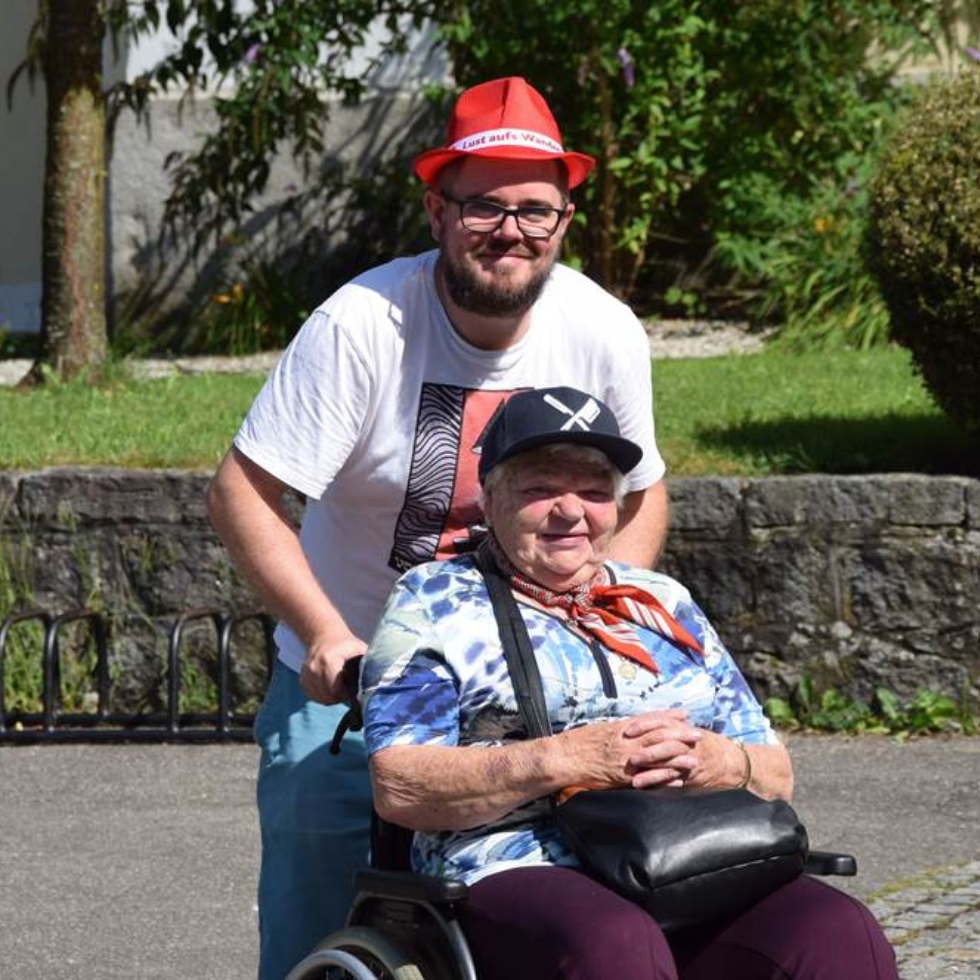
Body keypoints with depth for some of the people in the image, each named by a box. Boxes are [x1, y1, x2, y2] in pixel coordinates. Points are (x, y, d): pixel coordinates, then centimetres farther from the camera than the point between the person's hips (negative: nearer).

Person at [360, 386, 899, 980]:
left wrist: (726, 764, -2)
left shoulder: (666, 603, 26)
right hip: (521, 879, -4)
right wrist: (563, 760, -13)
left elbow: (776, 776, 23)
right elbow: (398, 787, -2)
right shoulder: (436, 602, 13)